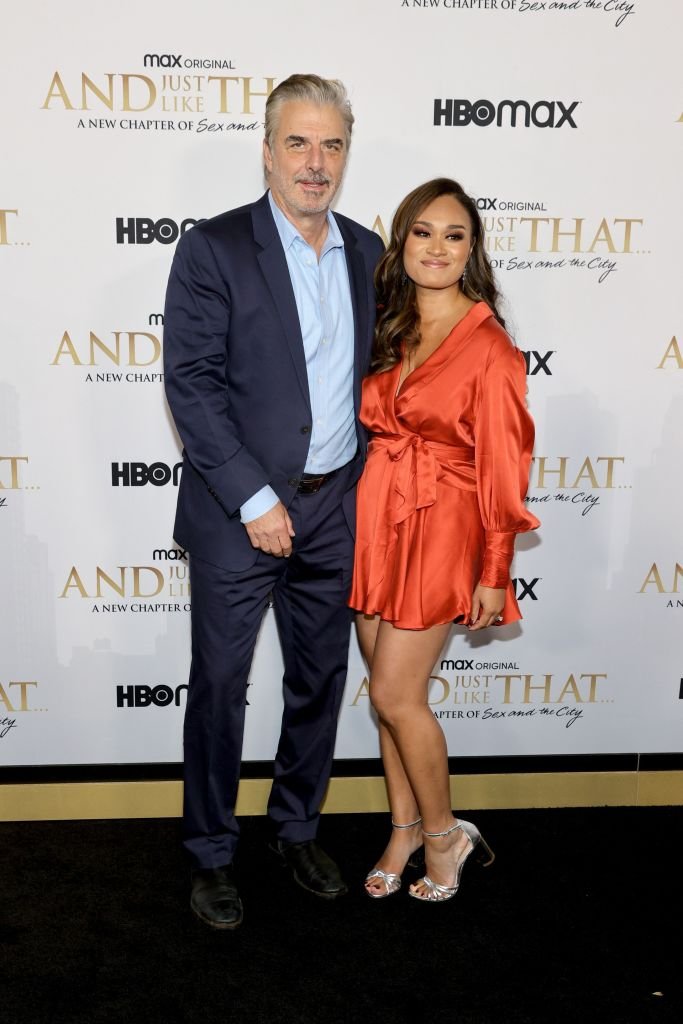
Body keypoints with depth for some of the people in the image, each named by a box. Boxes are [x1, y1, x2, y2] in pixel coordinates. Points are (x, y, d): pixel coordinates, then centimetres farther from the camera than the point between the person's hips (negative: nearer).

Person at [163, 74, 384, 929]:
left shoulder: (365, 251, 8)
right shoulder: (212, 249, -8)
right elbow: (190, 384, -13)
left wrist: (364, 475, 6)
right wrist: (254, 500, -17)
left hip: (334, 510, 5)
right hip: (240, 512, -5)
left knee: (319, 680, 15)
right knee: (219, 685, 6)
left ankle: (296, 829, 36)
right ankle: (211, 855, 26)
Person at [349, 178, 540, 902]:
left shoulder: (488, 346, -11)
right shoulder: (387, 330, 7)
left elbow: (501, 468, -10)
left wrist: (493, 575, -8)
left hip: (440, 529, -6)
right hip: (374, 517, 6)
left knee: (395, 695, -1)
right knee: (391, 691, 13)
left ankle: (443, 834, 23)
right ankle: (405, 830, 31)